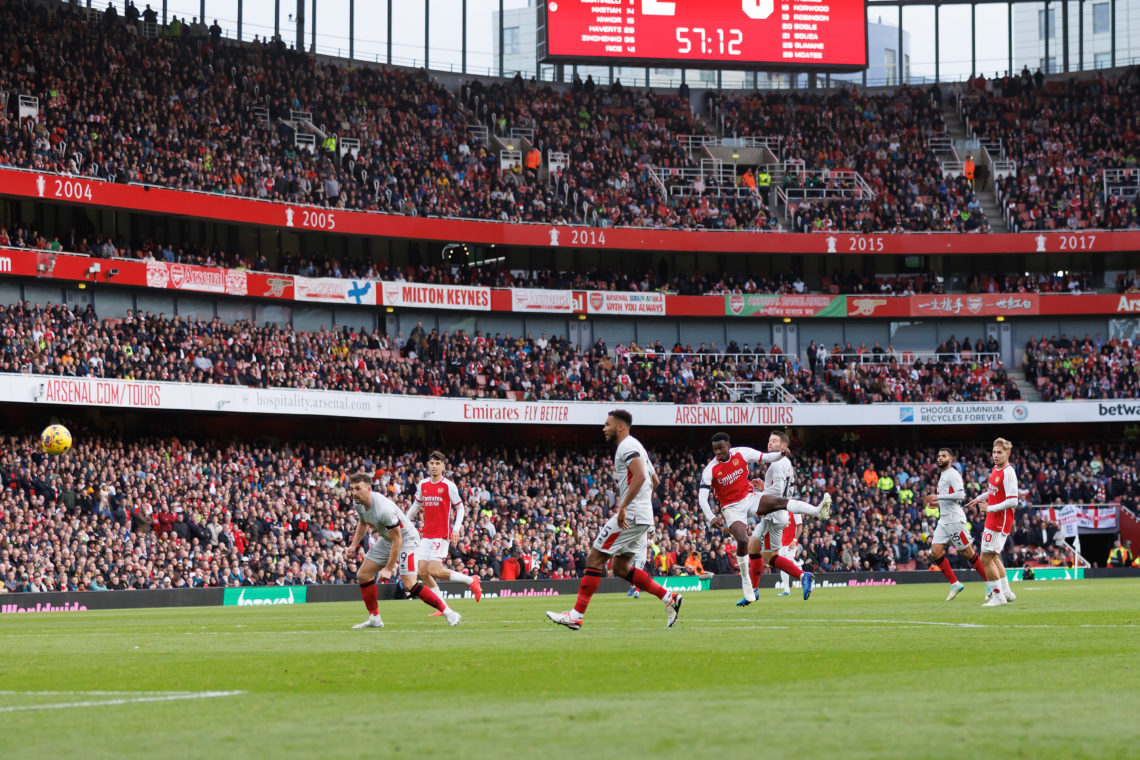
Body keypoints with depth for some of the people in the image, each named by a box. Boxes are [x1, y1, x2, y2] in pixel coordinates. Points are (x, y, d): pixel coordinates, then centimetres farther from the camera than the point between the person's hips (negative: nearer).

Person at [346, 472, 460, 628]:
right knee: (363, 575, 4)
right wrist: (354, 544, 10)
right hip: (385, 539, 9)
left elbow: (397, 541, -30)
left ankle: (447, 612, -11)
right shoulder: (358, 503, -9)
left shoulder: (384, 509, -36)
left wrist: (389, 568, -26)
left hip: (406, 538, -9)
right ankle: (374, 619, 15)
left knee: (409, 583, -21)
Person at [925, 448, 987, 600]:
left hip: (955, 519, -9)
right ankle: (955, 584, 3)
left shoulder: (953, 474, -9)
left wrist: (938, 497, -22)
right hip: (943, 520, 9)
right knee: (935, 552, -3)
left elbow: (960, 495, -23)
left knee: (967, 552, -5)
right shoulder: (943, 476, 19)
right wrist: (936, 503, 16)